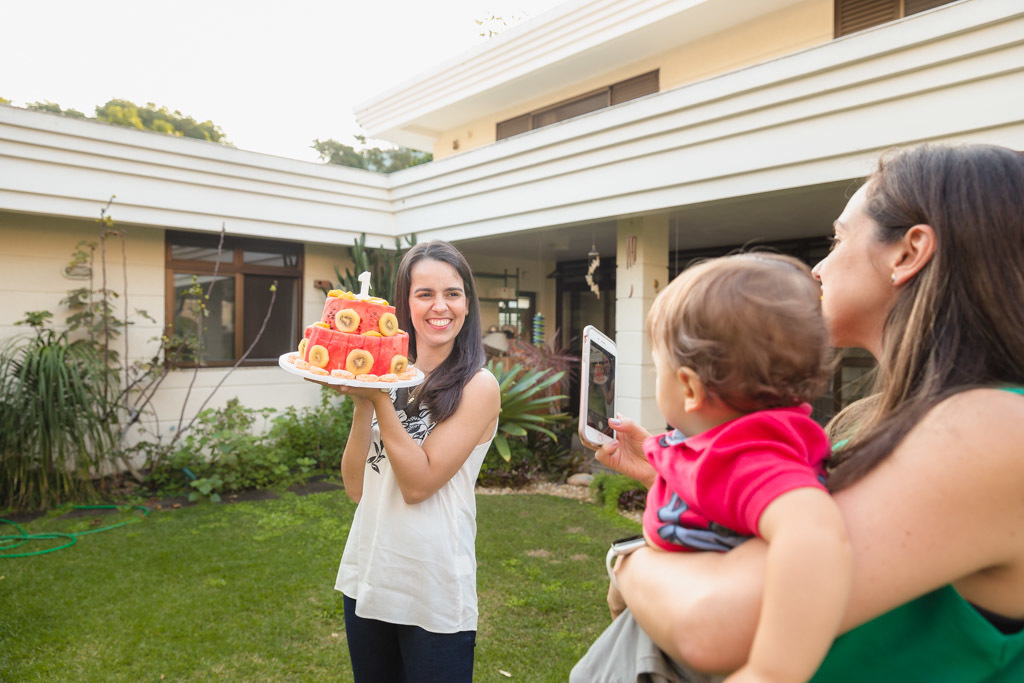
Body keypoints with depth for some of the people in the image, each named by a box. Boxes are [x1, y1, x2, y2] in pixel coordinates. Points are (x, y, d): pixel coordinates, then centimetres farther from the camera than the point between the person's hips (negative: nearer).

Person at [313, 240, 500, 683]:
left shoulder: (477, 386, -11)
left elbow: (419, 483, -17)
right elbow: (356, 488, -1)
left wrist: (380, 398, -20)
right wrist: (363, 404, -13)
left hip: (435, 594, -5)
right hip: (366, 579, 5)